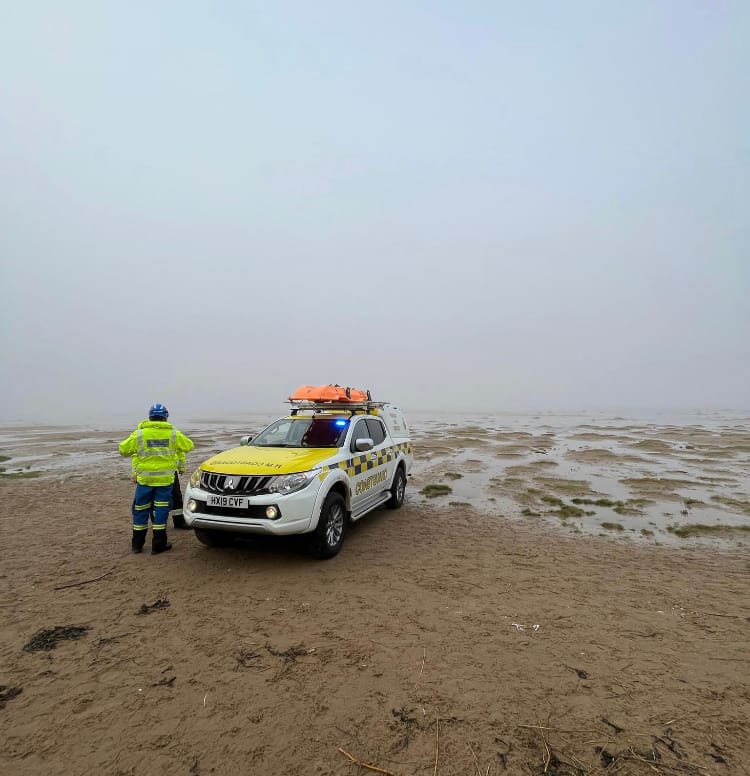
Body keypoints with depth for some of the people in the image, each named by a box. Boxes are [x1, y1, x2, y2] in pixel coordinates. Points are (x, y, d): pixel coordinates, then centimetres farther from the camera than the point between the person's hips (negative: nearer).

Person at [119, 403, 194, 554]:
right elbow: (188, 446, 9)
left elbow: (123, 449, 3)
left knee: (141, 510, 14)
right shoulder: (173, 433, -2)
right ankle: (158, 545, 9)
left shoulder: (139, 433, -2)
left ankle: (137, 544, 24)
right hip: (165, 479, -1)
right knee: (161, 509, 7)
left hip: (144, 478, 1)